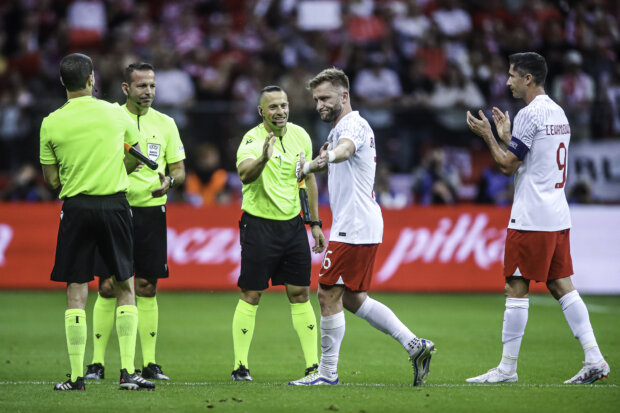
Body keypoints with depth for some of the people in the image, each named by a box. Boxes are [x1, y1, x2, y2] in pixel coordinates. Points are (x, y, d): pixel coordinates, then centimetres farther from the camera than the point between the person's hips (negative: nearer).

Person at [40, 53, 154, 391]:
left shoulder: (51, 124, -4)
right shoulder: (115, 113, -1)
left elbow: (52, 180, 3)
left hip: (76, 207, 0)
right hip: (114, 205, 0)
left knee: (76, 292, 3)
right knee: (125, 289, 8)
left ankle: (76, 376, 1)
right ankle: (128, 372, 3)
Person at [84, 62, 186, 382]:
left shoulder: (165, 124, 8)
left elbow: (179, 170, 10)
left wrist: (169, 181, -11)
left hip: (151, 212, 2)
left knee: (147, 288, 3)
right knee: (108, 287, -4)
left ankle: (149, 363, 7)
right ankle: (97, 362, 2)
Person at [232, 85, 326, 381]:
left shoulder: (300, 136, 4)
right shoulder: (252, 140, -14)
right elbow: (245, 174, -34)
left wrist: (315, 223, 15)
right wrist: (263, 158, -54)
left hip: (292, 224, 5)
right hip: (259, 225, -5)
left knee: (300, 294, 5)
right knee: (250, 296, -2)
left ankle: (312, 365, 8)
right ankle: (240, 366, 3)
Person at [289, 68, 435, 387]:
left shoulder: (352, 124, -14)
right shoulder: (342, 128, 19)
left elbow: (345, 149, -39)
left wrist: (316, 163, -59)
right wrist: (324, 162, 13)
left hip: (354, 227, -11)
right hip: (362, 227, 11)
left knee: (328, 295, -5)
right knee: (354, 299, 13)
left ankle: (327, 372, 1)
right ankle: (414, 344, 10)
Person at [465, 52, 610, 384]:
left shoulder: (529, 114, -13)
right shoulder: (558, 113, 16)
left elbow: (507, 166, -10)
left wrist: (487, 136, 1)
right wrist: (506, 136, 25)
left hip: (531, 219, -9)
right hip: (558, 216, 9)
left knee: (516, 289, -3)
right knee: (561, 285, 9)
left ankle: (507, 367, 0)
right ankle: (594, 359, 1)